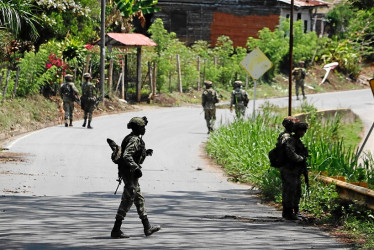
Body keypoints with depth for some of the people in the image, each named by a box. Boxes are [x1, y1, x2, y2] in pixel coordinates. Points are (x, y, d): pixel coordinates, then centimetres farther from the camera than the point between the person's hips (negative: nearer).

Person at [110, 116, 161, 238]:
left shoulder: (135, 139, 14)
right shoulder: (134, 140, -18)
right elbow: (126, 156, -29)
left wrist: (145, 153, 15)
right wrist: (136, 168, -31)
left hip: (130, 172, 11)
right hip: (129, 173, -11)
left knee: (139, 199, 15)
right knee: (127, 201, -7)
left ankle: (147, 228, 23)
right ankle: (116, 230, -5)